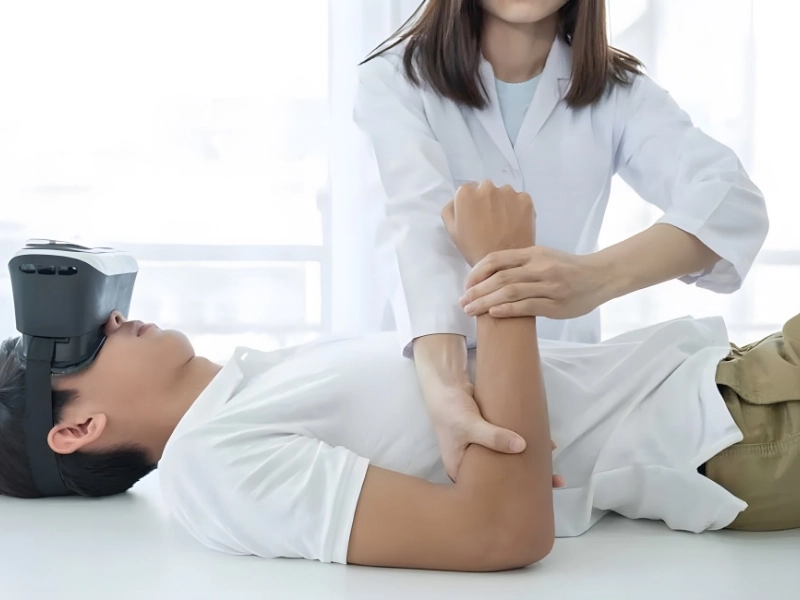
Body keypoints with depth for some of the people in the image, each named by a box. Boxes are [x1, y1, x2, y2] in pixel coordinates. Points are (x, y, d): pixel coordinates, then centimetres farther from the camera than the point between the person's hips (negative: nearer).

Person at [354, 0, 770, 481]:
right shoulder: (396, 80, -8)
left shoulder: (618, 93, -3)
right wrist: (446, 387, -42)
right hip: (422, 367, -1)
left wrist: (598, 274, -39)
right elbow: (421, 229, -24)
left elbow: (735, 200, -20)